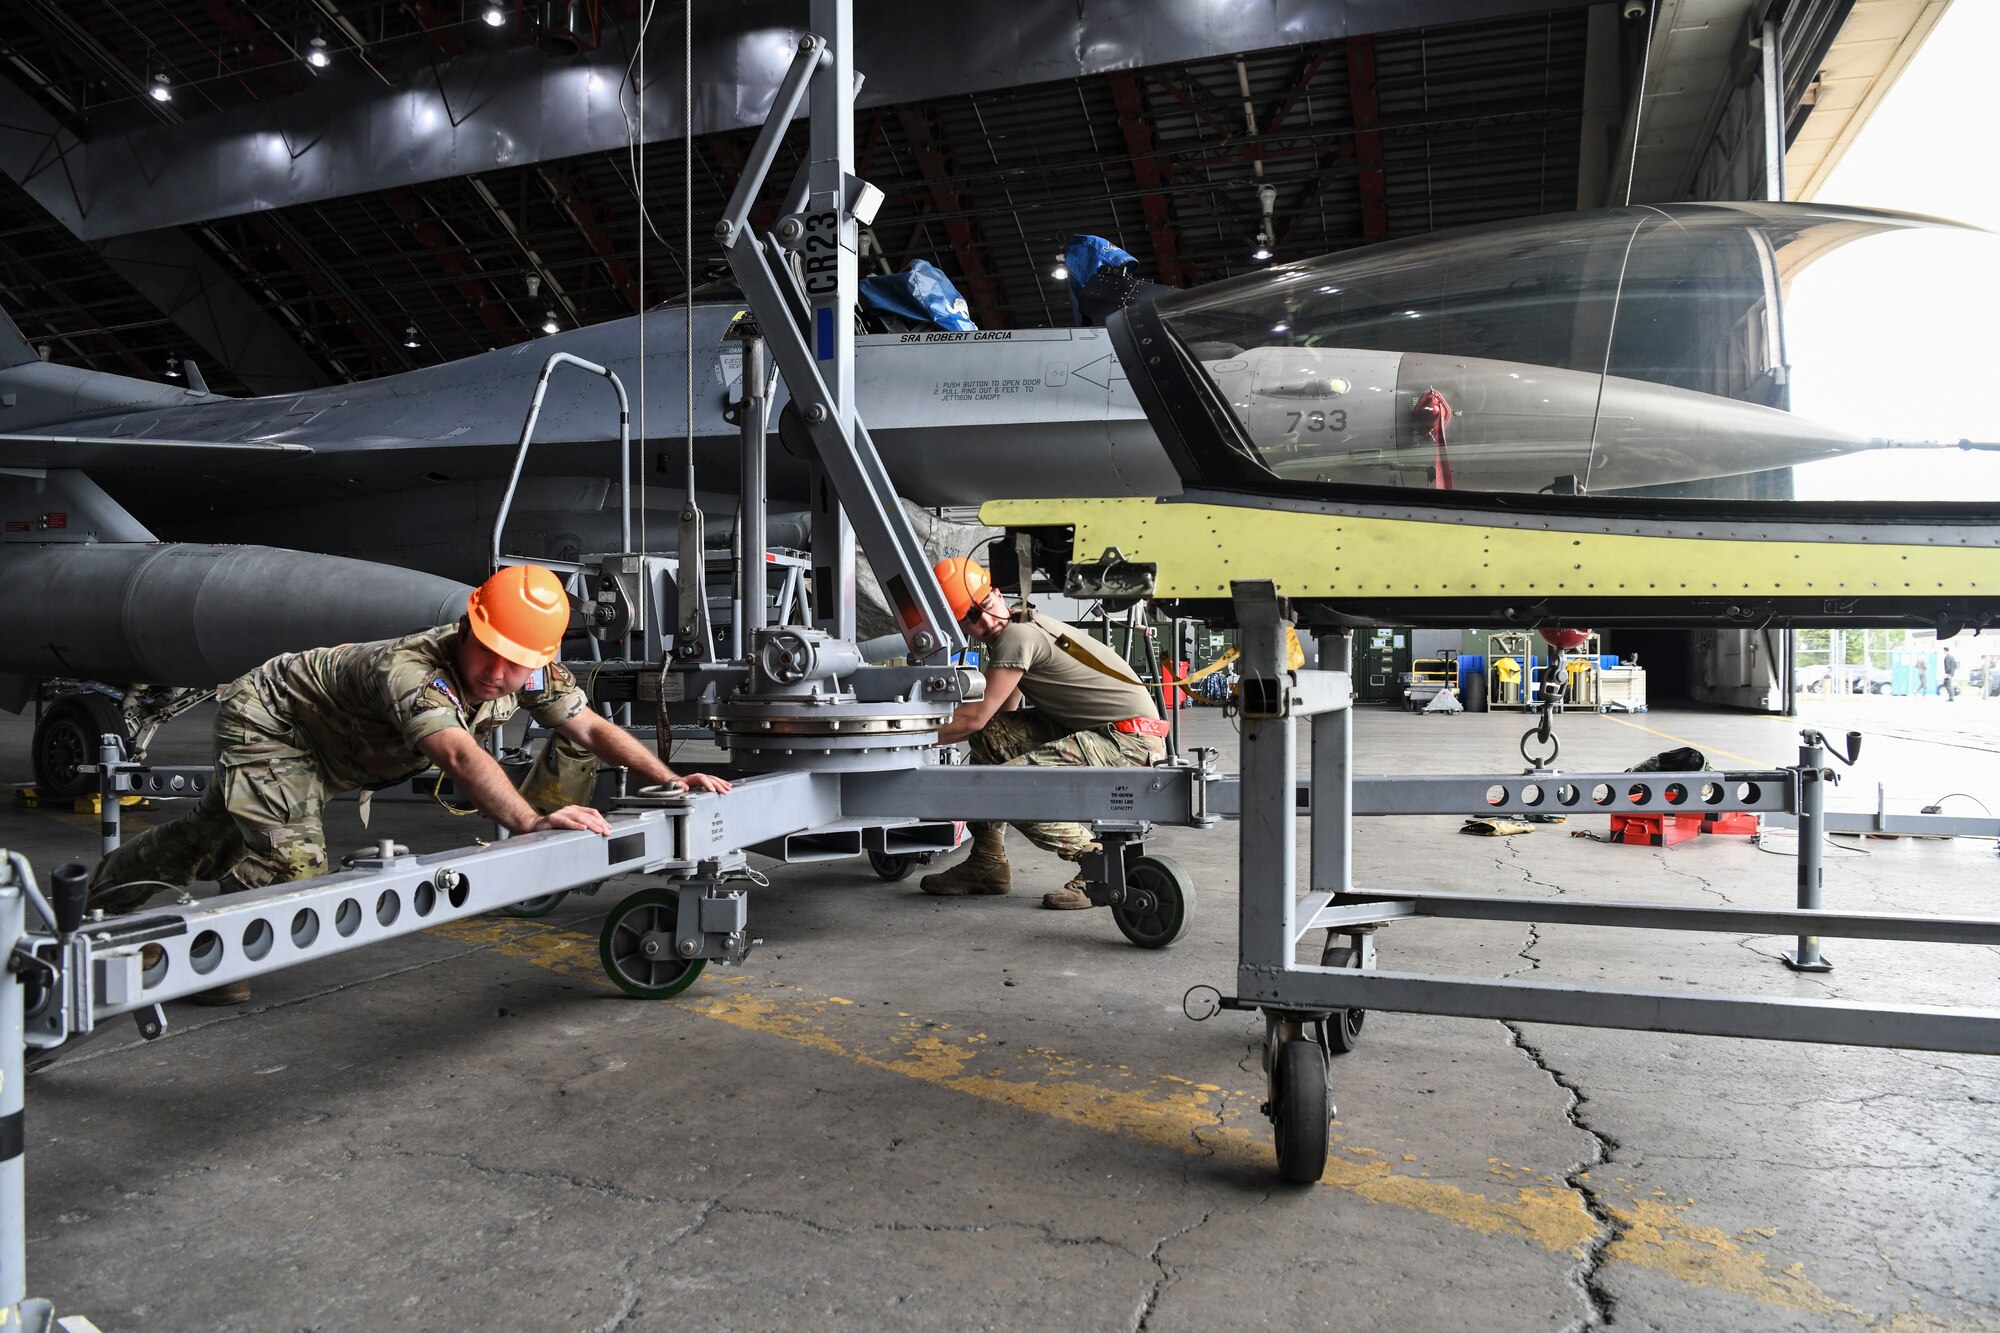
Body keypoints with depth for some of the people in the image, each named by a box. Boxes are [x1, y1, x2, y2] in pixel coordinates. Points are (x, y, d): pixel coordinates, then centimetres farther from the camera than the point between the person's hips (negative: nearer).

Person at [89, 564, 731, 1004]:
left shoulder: (536, 672, -22)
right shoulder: (408, 671, -45)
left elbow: (592, 727, -16)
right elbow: (458, 756, -61)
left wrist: (670, 779, -28)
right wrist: (529, 820, -75)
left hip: (335, 752, 7)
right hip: (267, 720, -7)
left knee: (215, 835, 20)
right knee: (291, 862, -22)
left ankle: (96, 888, 43)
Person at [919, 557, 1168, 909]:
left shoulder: (1018, 635, -16)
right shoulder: (1024, 627, 13)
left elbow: (977, 717, -13)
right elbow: (1003, 713, 14)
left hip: (1132, 739, -10)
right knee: (990, 736, 6)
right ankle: (988, 863, 13)